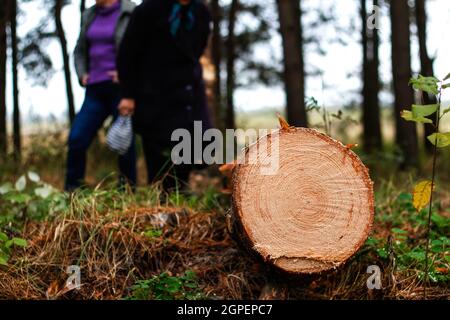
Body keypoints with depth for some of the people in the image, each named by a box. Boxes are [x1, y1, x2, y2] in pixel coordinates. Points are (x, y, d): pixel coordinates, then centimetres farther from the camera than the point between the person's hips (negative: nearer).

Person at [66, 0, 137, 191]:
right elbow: (80, 51, 24)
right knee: (77, 139, -4)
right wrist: (82, 74, 7)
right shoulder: (89, 16, 14)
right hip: (96, 90, 5)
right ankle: (71, 193, 6)